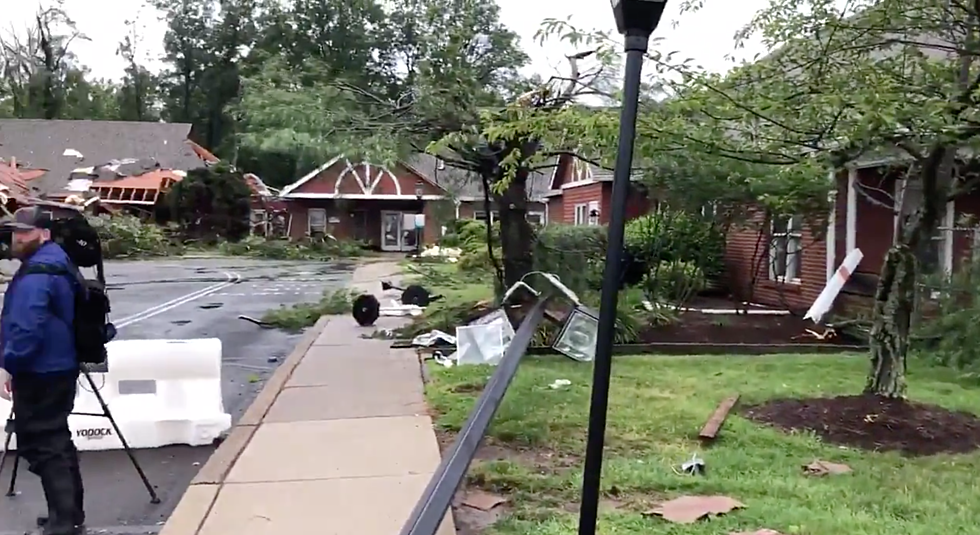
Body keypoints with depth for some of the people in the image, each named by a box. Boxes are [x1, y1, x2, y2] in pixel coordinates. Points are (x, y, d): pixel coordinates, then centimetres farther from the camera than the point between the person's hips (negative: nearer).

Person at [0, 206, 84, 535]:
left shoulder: (36, 273, -20)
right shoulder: (56, 261, 14)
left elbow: (26, 328, -27)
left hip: (40, 372, -10)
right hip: (58, 367, 10)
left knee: (40, 444, -4)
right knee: (55, 440, 18)